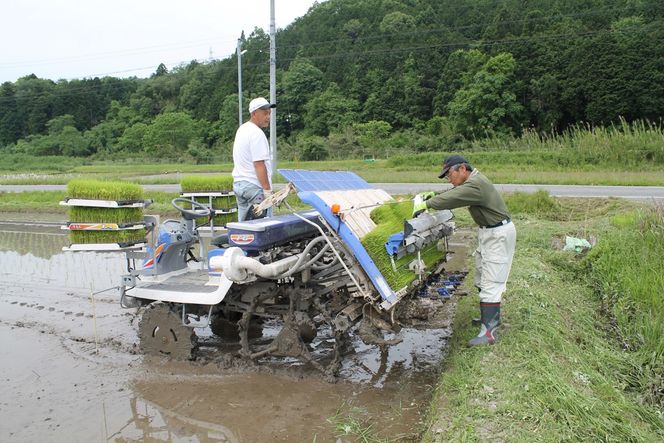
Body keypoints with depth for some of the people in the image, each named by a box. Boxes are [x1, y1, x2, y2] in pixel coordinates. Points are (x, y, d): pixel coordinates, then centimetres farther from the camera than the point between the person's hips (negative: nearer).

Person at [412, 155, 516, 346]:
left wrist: (426, 204, -19)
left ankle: (489, 332, -13)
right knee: (482, 277, 18)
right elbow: (454, 193, 18)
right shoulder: (472, 180, 8)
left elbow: (451, 199, -30)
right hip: (488, 232, 11)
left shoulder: (475, 185, -25)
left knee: (490, 282, -13)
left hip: (498, 235, -11)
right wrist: (434, 195, 3)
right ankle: (490, 315, 31)